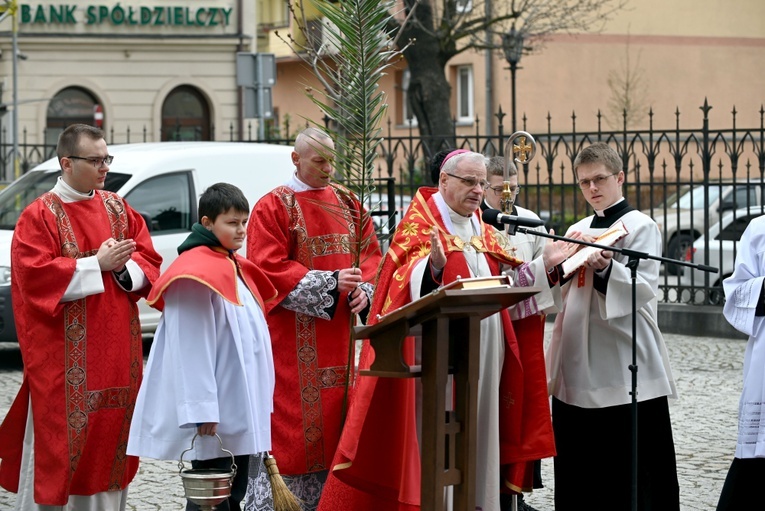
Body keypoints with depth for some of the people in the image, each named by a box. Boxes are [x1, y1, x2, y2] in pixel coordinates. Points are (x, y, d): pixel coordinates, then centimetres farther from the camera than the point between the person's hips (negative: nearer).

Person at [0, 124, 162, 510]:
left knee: (110, 432, 9)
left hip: (116, 348, 6)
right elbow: (36, 275, -16)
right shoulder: (40, 215, -6)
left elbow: (148, 259, 9)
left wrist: (124, 266, -13)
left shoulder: (118, 209, 12)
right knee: (60, 439, -4)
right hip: (63, 356, -5)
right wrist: (97, 264, -18)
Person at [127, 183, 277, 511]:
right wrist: (202, 408, -23)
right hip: (213, 411, -9)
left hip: (241, 406, 9)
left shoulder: (237, 268, 15)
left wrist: (258, 403, 18)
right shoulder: (196, 273, -15)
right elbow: (192, 347, -20)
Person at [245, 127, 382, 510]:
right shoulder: (274, 207, -4)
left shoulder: (347, 204, 14)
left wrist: (363, 289, -6)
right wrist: (330, 284, -18)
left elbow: (369, 253, 15)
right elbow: (269, 269, -12)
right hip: (294, 339, -5)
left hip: (340, 333, 6)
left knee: (335, 413, 6)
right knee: (298, 416, -7)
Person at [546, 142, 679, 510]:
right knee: (577, 469, 7)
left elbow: (645, 289, -14)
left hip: (624, 366, -7)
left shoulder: (641, 227, -2)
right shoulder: (577, 231, 16)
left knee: (631, 473, -6)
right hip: (578, 367, 7)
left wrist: (606, 269, -30)